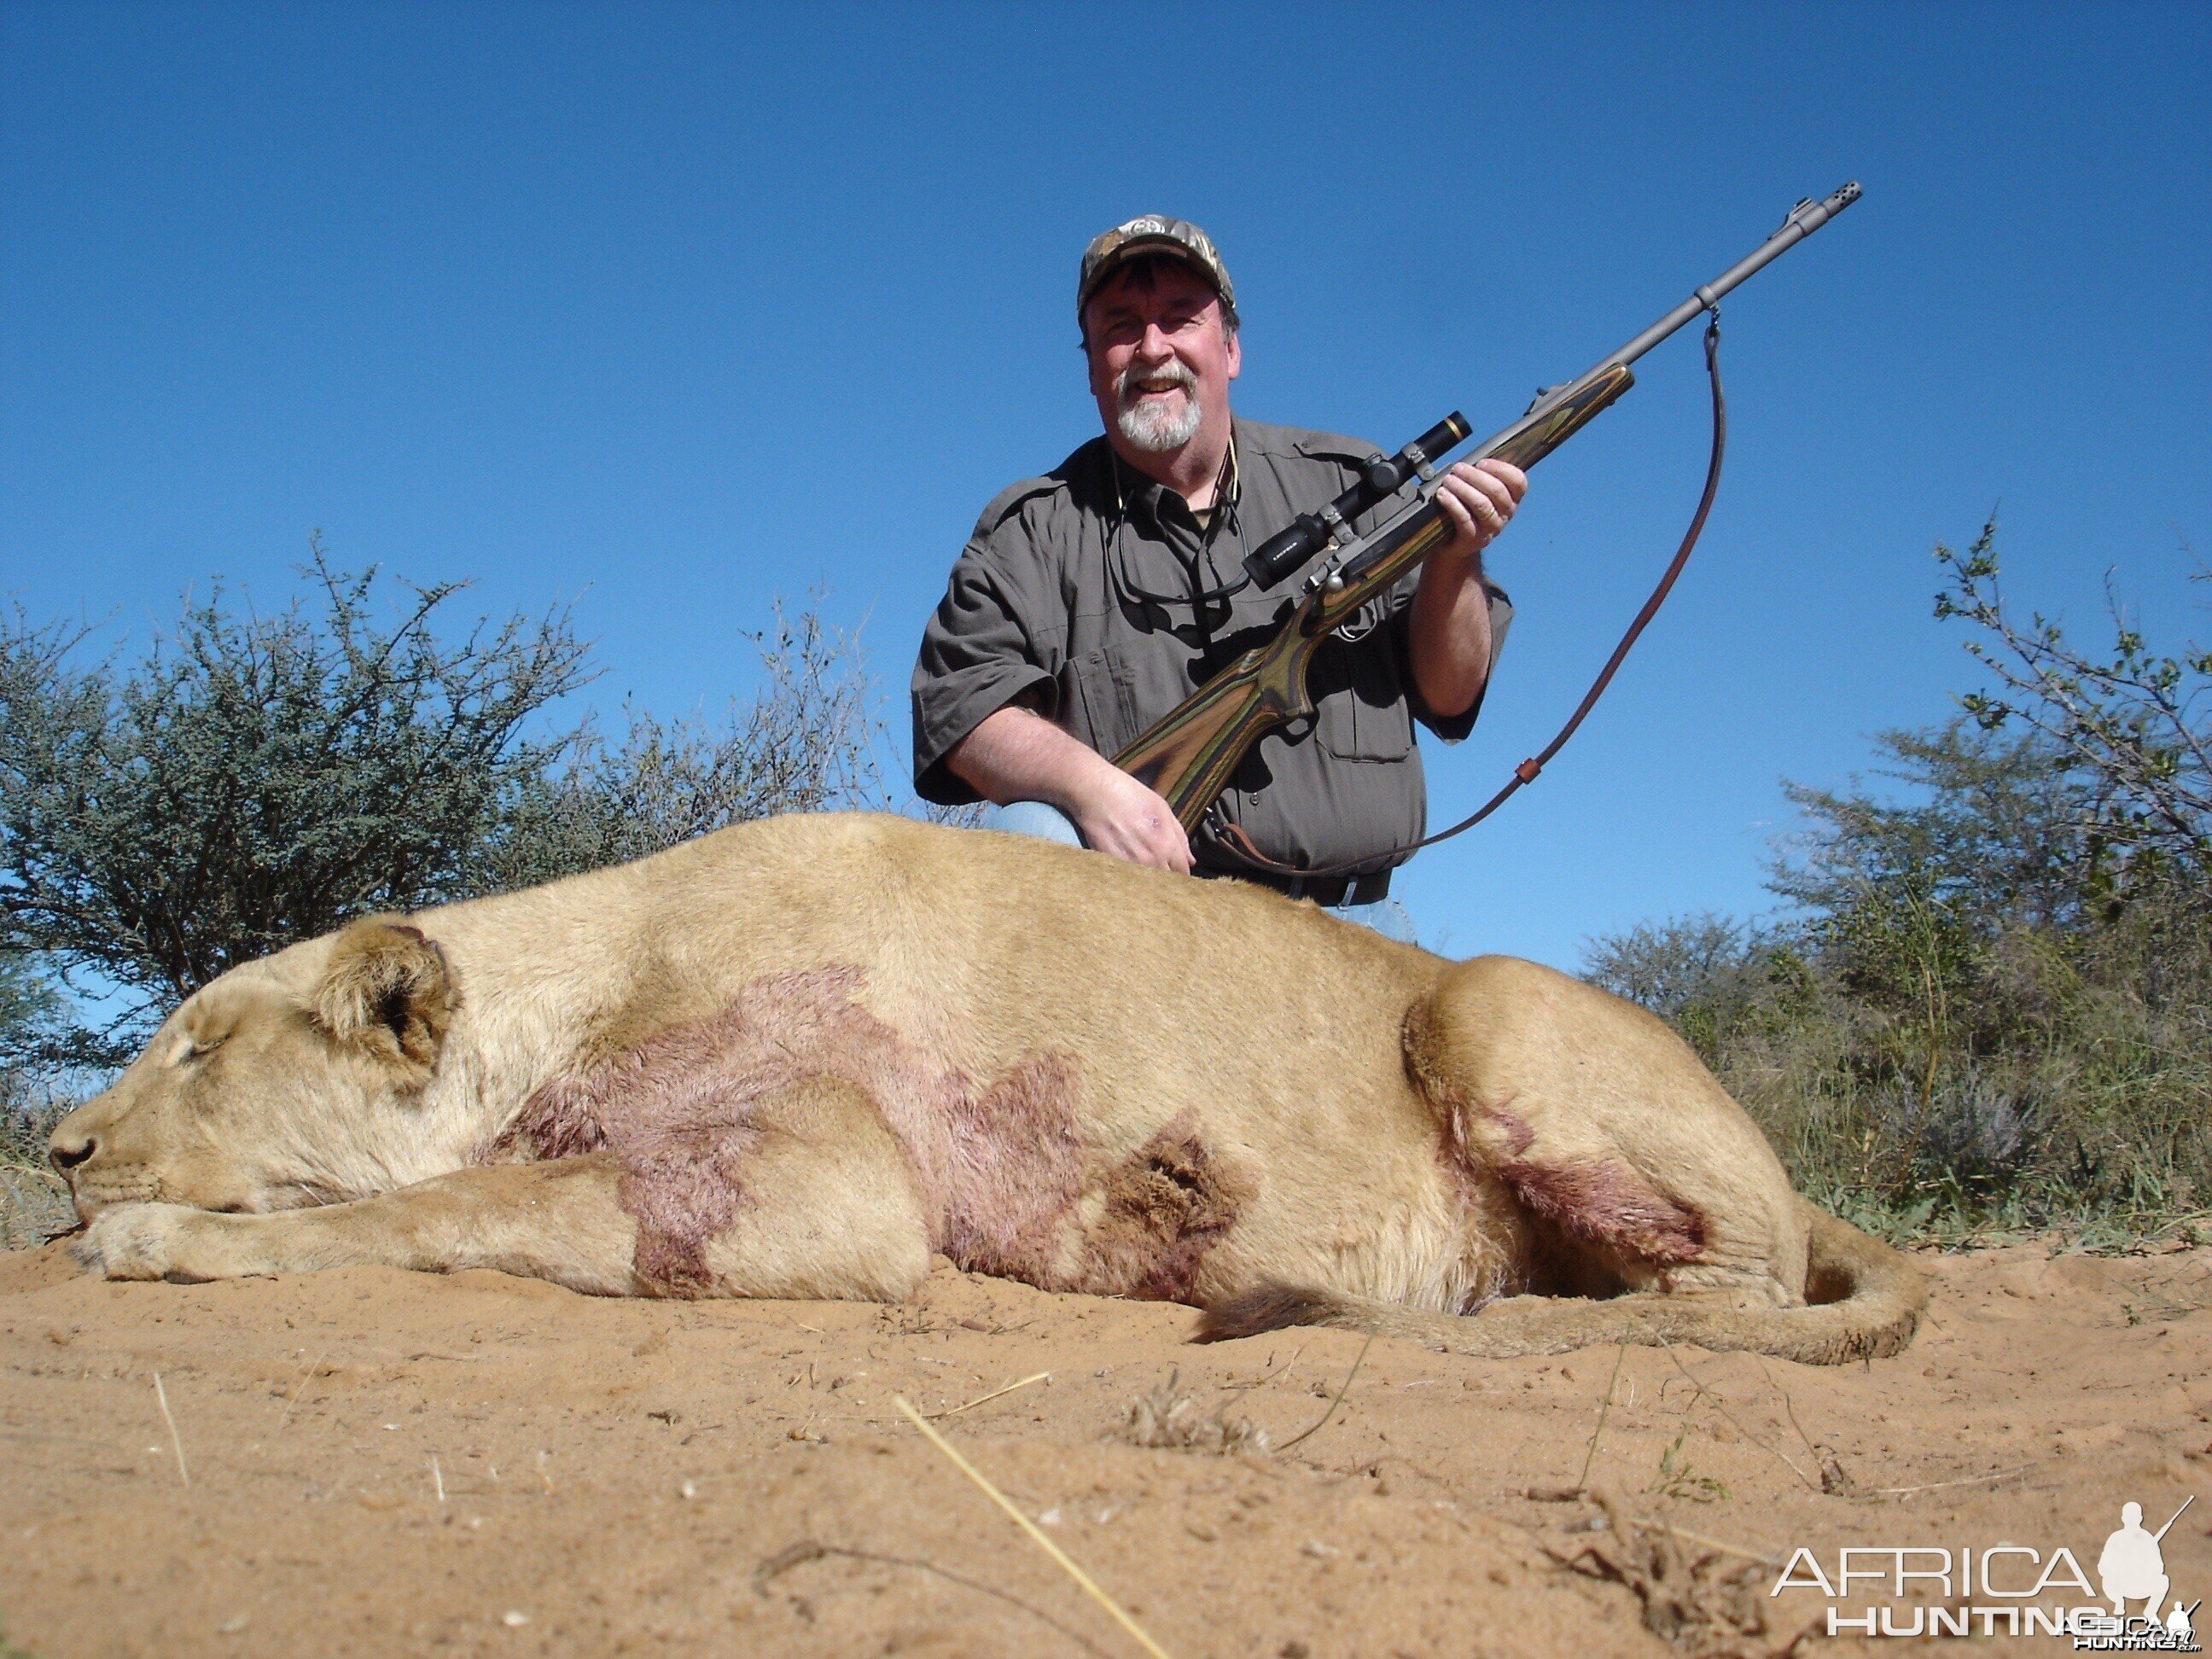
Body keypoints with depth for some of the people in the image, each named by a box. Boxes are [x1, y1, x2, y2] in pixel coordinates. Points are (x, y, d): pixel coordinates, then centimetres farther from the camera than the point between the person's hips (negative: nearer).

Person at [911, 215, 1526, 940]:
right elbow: (961, 705, -5)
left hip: (1344, 917, 0)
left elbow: (1448, 698, 10)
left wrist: (1454, 563, -9)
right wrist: (1089, 782, -24)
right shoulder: (1034, 527, 7)